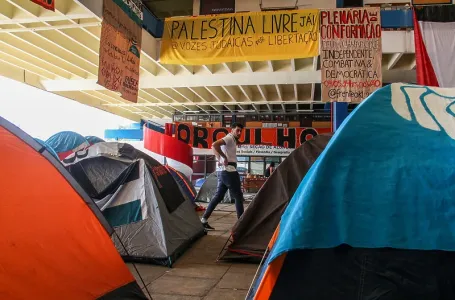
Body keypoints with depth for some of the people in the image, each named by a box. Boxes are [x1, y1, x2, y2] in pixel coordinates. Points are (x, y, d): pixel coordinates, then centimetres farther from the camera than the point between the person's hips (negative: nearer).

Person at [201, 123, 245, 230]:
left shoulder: (232, 140, 21)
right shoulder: (229, 138, -9)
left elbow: (215, 148, 30)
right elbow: (215, 145, -25)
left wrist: (219, 160, 13)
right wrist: (225, 158, -20)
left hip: (223, 171, 10)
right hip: (229, 171, -10)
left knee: (218, 196, 10)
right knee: (238, 196, -1)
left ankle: (204, 219, 10)